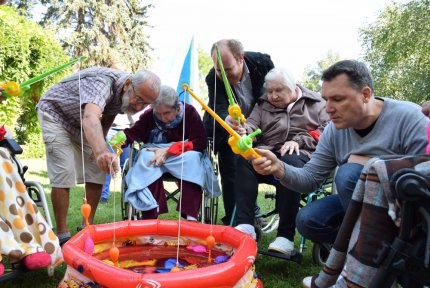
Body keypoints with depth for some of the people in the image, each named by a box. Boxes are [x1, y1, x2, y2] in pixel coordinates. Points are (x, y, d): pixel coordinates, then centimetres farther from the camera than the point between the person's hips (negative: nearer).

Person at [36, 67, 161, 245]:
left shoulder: (125, 95, -14)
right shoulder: (102, 82, -38)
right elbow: (90, 117, -58)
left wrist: (100, 147, -7)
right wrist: (100, 151, -76)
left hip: (79, 123, 7)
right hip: (55, 113, -7)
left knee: (97, 171, 0)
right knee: (63, 173, -17)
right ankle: (62, 235, -6)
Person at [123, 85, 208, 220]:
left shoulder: (189, 112, -9)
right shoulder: (149, 115, -4)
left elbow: (201, 141, -17)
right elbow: (132, 134, -12)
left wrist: (169, 151, -24)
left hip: (184, 156, -1)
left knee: (192, 156, -34)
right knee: (147, 156, -32)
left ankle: (191, 215, -36)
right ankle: (149, 216, -35)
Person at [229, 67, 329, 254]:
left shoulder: (315, 102, 15)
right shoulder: (263, 105, 19)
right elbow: (252, 128, 2)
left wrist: (299, 141, -10)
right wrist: (241, 129, -23)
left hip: (301, 155, -2)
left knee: (289, 163, -38)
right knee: (245, 159, -30)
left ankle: (286, 236, -34)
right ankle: (245, 225, -33)